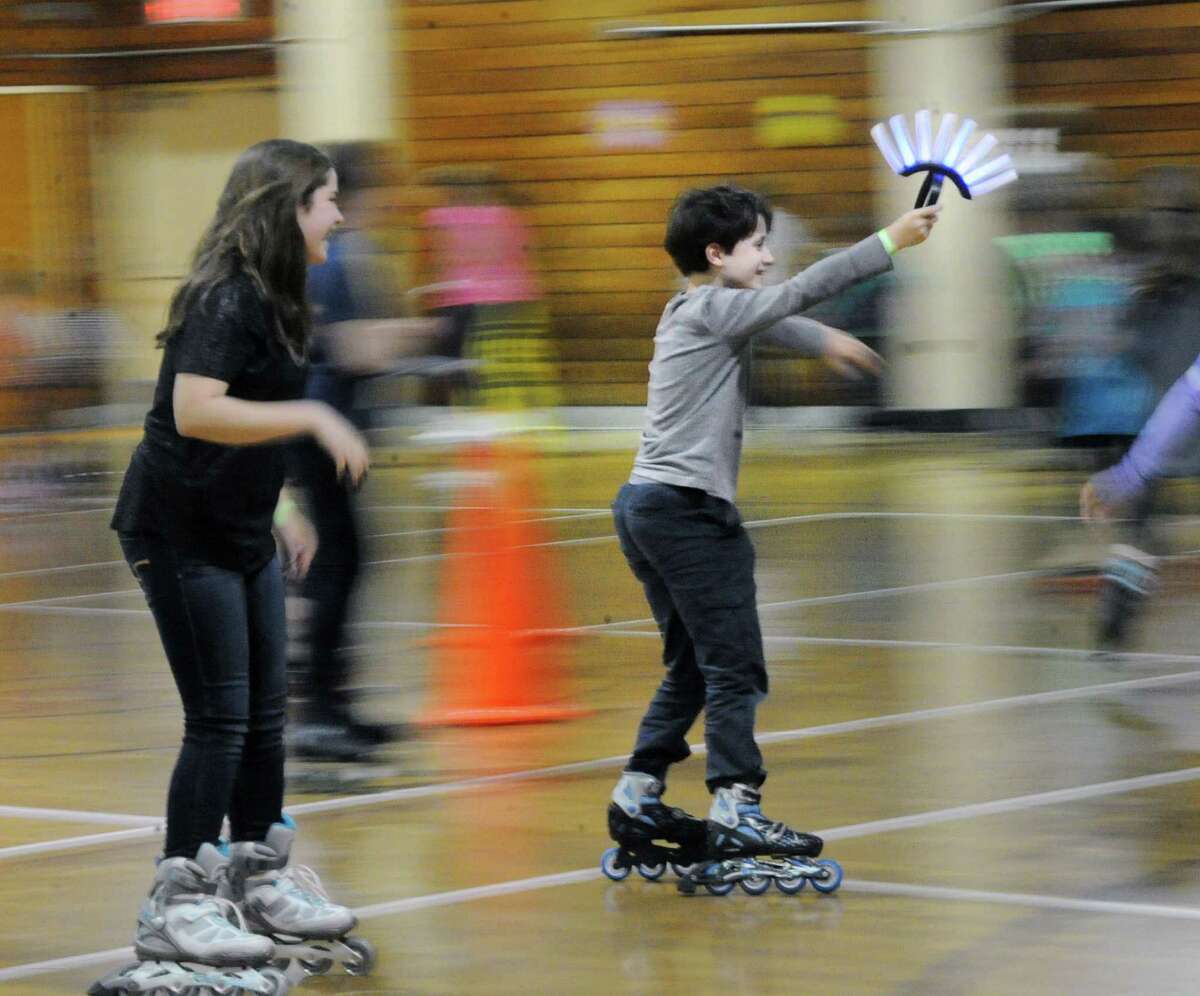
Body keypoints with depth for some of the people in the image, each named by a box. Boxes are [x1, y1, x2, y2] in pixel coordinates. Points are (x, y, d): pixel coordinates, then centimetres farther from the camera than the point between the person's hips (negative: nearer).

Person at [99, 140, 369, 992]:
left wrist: (277, 513, 18)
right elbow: (195, 413, -29)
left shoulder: (268, 300, 11)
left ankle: (260, 882, 25)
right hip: (182, 535, -9)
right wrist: (314, 418, -26)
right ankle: (176, 910, -2)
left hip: (240, 534, 10)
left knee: (266, 713, 13)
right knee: (219, 719, -8)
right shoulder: (225, 300, -19)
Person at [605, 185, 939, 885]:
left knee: (692, 666, 16)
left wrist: (825, 341, 47)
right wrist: (890, 243, -14)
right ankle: (737, 811, -14)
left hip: (647, 505, 10)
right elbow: (800, 292, -16)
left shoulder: (692, 312, 19)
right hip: (690, 506, -10)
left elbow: (770, 319, 37)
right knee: (733, 666, -9)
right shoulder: (714, 308, -9)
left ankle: (638, 798, 15)